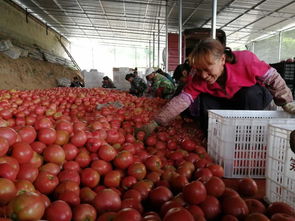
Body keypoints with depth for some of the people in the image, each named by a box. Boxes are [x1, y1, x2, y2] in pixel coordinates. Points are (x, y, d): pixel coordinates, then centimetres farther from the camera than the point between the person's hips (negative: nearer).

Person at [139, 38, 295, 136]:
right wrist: (155, 122, -44)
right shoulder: (199, 79, -27)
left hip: (255, 95, -2)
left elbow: (273, 78, -19)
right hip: (227, 102, 2)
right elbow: (181, 100, -35)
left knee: (249, 94, -34)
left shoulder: (245, 60, -33)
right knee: (206, 99, -24)